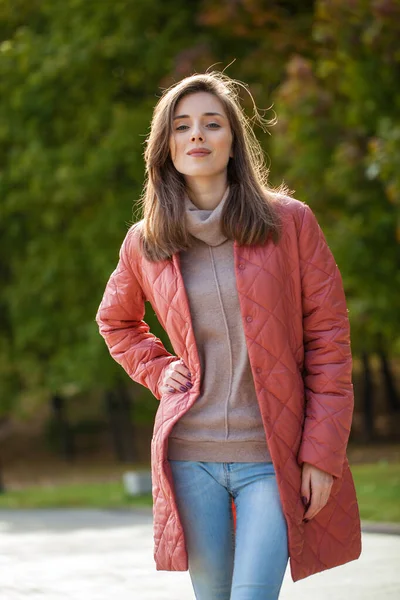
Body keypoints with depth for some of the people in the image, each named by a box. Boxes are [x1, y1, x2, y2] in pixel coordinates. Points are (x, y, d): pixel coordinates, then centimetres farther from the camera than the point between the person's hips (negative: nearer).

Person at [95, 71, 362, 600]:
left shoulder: (289, 221, -1)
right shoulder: (145, 243, 6)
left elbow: (329, 338, -1)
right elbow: (116, 321, 27)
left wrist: (323, 452, -7)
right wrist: (157, 371, 8)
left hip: (275, 457, -2)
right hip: (190, 453, 3)